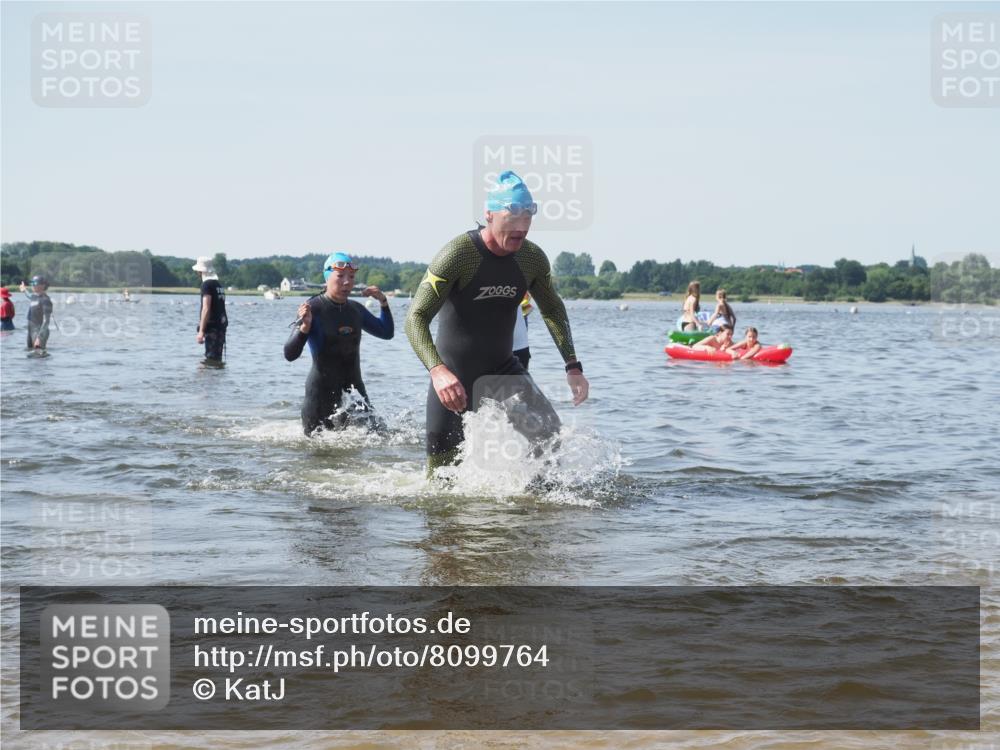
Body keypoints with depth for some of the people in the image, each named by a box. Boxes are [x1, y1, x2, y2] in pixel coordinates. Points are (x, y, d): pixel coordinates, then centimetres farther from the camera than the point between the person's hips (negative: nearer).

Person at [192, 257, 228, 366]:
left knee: (211, 359, -10)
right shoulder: (219, 285, 18)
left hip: (211, 326, -9)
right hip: (221, 325, 9)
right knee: (217, 359, 13)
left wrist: (201, 331, -20)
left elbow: (206, 309, -18)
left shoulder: (207, 284, -10)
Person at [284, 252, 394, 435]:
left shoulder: (356, 309, 8)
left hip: (353, 388, 5)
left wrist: (383, 302, 8)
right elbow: (290, 355, -16)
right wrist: (304, 327, -33)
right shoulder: (312, 309, -10)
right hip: (322, 391, -5)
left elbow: (387, 332, 23)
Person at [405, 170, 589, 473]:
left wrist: (573, 366, 3)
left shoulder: (533, 259, -6)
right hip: (453, 377, -4)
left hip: (503, 371, 4)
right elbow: (416, 318, -27)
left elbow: (553, 311, 13)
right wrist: (438, 370, -44)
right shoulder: (458, 254, -22)